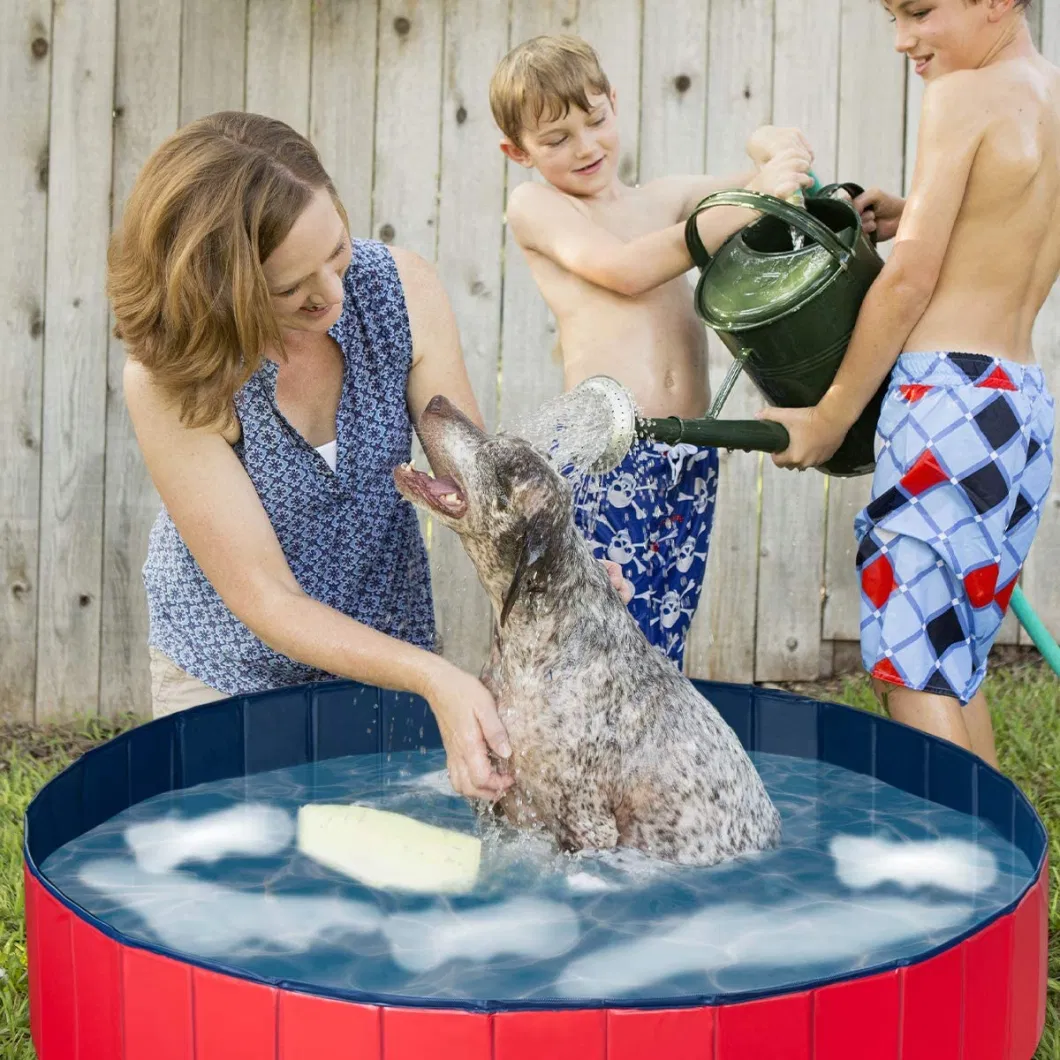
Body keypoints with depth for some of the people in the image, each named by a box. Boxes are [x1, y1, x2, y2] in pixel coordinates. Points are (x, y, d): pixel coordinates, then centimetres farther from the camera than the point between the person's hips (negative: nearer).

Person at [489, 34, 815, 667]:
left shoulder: (666, 199, 21)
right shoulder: (534, 206, 5)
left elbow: (780, 172, 21)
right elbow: (625, 270, -10)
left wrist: (774, 149, -4)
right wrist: (748, 201, -12)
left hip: (692, 455, 5)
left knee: (666, 649, 6)